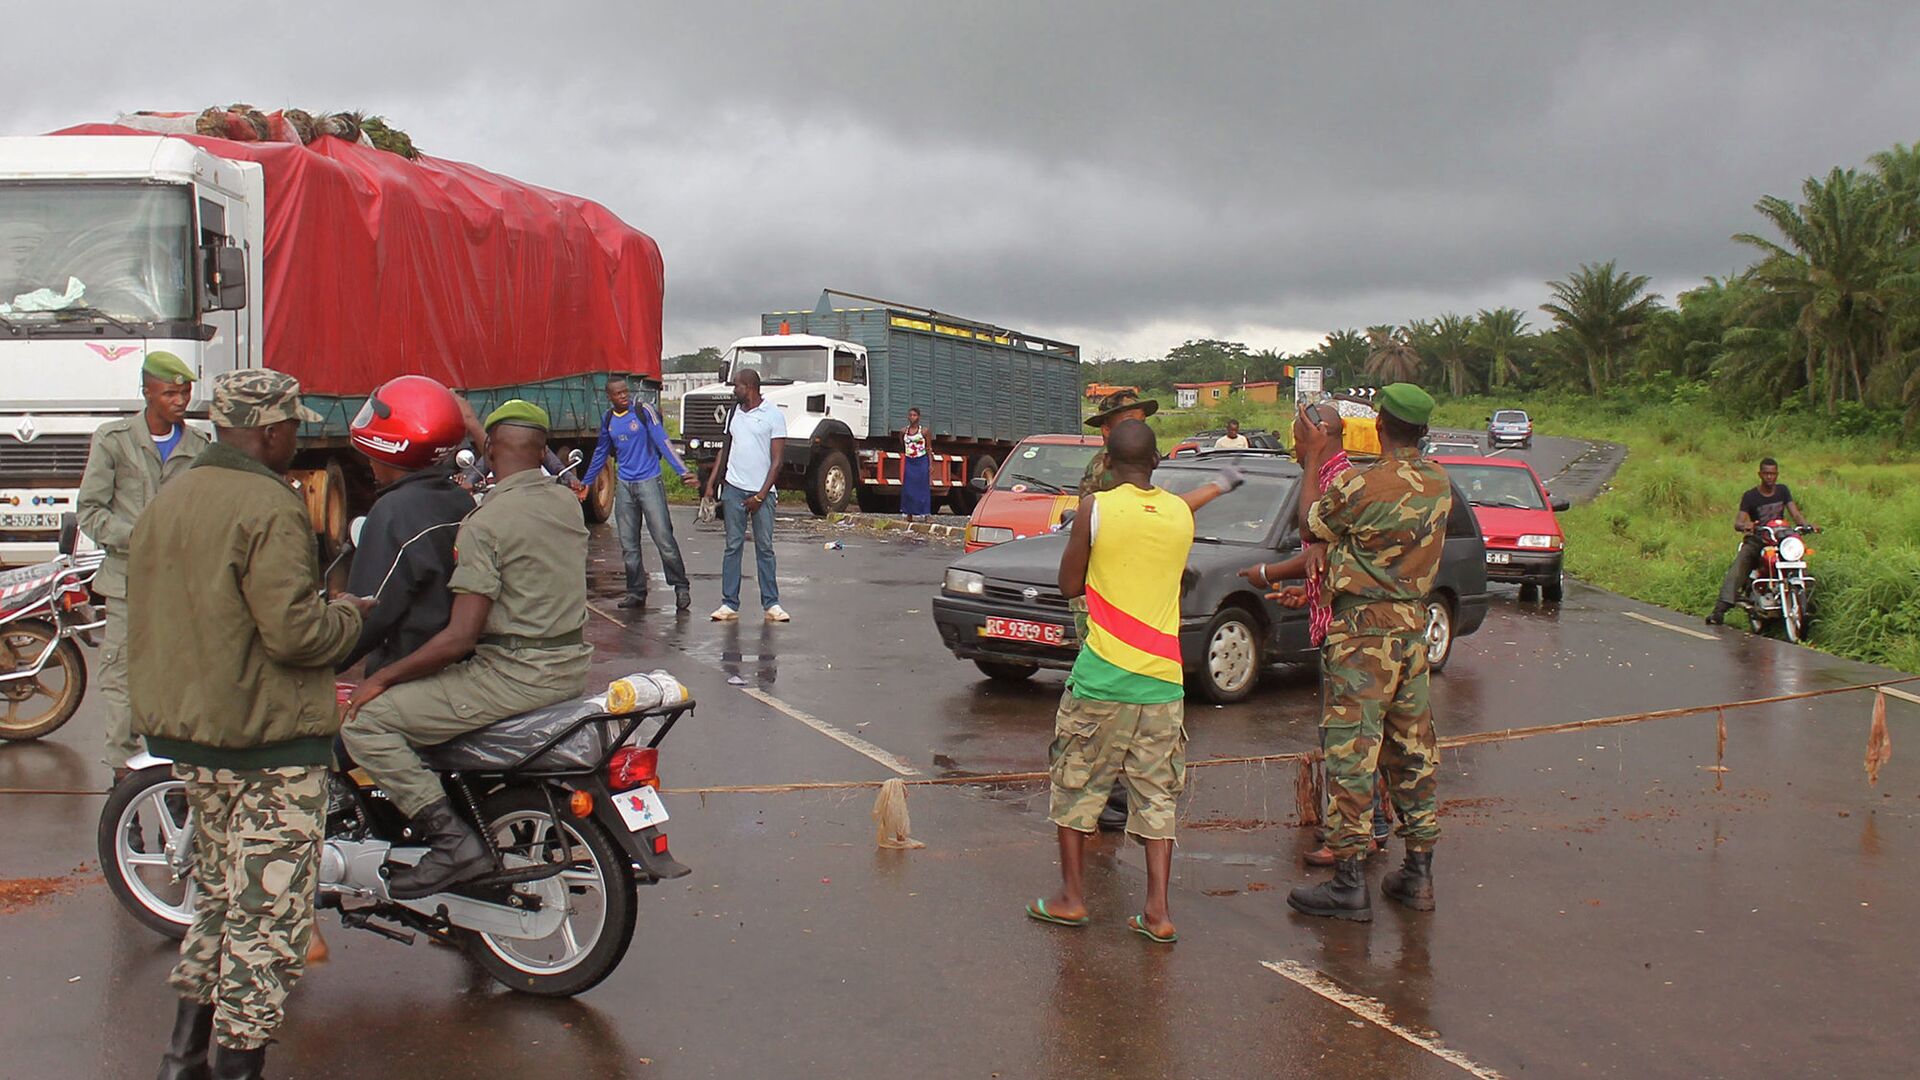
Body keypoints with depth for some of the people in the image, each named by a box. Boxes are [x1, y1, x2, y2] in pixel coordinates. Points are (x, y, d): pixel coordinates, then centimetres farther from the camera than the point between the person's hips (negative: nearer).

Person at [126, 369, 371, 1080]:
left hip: (186, 730, 9)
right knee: (268, 911, 0)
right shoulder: (268, 508, -18)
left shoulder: (166, 501, 10)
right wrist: (351, 615, -6)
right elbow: (292, 629, -24)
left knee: (218, 888, 22)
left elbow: (155, 617, 14)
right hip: (267, 736, -9)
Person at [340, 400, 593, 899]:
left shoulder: (484, 523, -16)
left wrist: (380, 679, -9)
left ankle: (451, 838, -14)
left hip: (516, 674, -9)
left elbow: (459, 638, -20)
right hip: (573, 665, 9)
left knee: (365, 721, -6)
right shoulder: (567, 503, 6)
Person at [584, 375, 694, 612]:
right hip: (624, 486, 5)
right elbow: (601, 454, 24)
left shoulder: (644, 411, -4)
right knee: (628, 544, 5)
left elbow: (663, 442, -7)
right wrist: (586, 483, 28)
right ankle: (636, 592, 13)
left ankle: (681, 587, -1)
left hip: (649, 481, -5)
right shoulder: (608, 420, 11)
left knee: (663, 538, -9)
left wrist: (682, 471, -18)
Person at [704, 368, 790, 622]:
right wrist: (711, 483, 9)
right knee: (733, 546, 2)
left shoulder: (774, 415, -4)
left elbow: (777, 460, -7)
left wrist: (761, 495, -11)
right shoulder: (734, 412, 12)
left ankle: (771, 604, 7)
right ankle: (729, 604, 4)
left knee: (765, 548, 1)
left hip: (761, 492, -4)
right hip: (734, 489, 4)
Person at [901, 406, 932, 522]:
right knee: (908, 488, 1)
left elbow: (929, 449, 1)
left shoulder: (924, 431, 0)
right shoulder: (903, 432, 6)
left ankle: (926, 514, -1)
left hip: (922, 462, -3)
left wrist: (931, 465, -5)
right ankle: (909, 514, 7)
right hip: (908, 462, 3)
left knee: (923, 488, -2)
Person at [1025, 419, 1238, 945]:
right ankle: (1158, 912, 6)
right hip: (1163, 681, 4)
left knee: (1076, 785, 12)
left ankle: (1071, 896, 18)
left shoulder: (1095, 509, -8)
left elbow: (1070, 583, 0)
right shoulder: (1180, 513, 3)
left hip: (1103, 675, -3)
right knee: (1156, 795, 9)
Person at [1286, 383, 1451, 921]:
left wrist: (1314, 461, 12)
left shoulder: (1363, 486, -18)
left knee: (1351, 754, -2)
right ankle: (1418, 874, 21)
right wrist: (1325, 548, 5)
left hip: (1364, 631, -7)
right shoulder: (1439, 484, 5)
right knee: (1412, 751, 13)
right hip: (1415, 627, 7)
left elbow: (1312, 521, 1)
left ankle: (1349, 883, 1)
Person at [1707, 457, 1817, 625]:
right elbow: (1738, 523, -9)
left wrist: (1806, 523, -20)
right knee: (1737, 568, -26)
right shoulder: (1750, 496, 1)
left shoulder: (1783, 491, 11)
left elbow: (1795, 513, 2)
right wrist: (1744, 526, -34)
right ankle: (1720, 608, -37)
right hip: (1755, 540, -3)